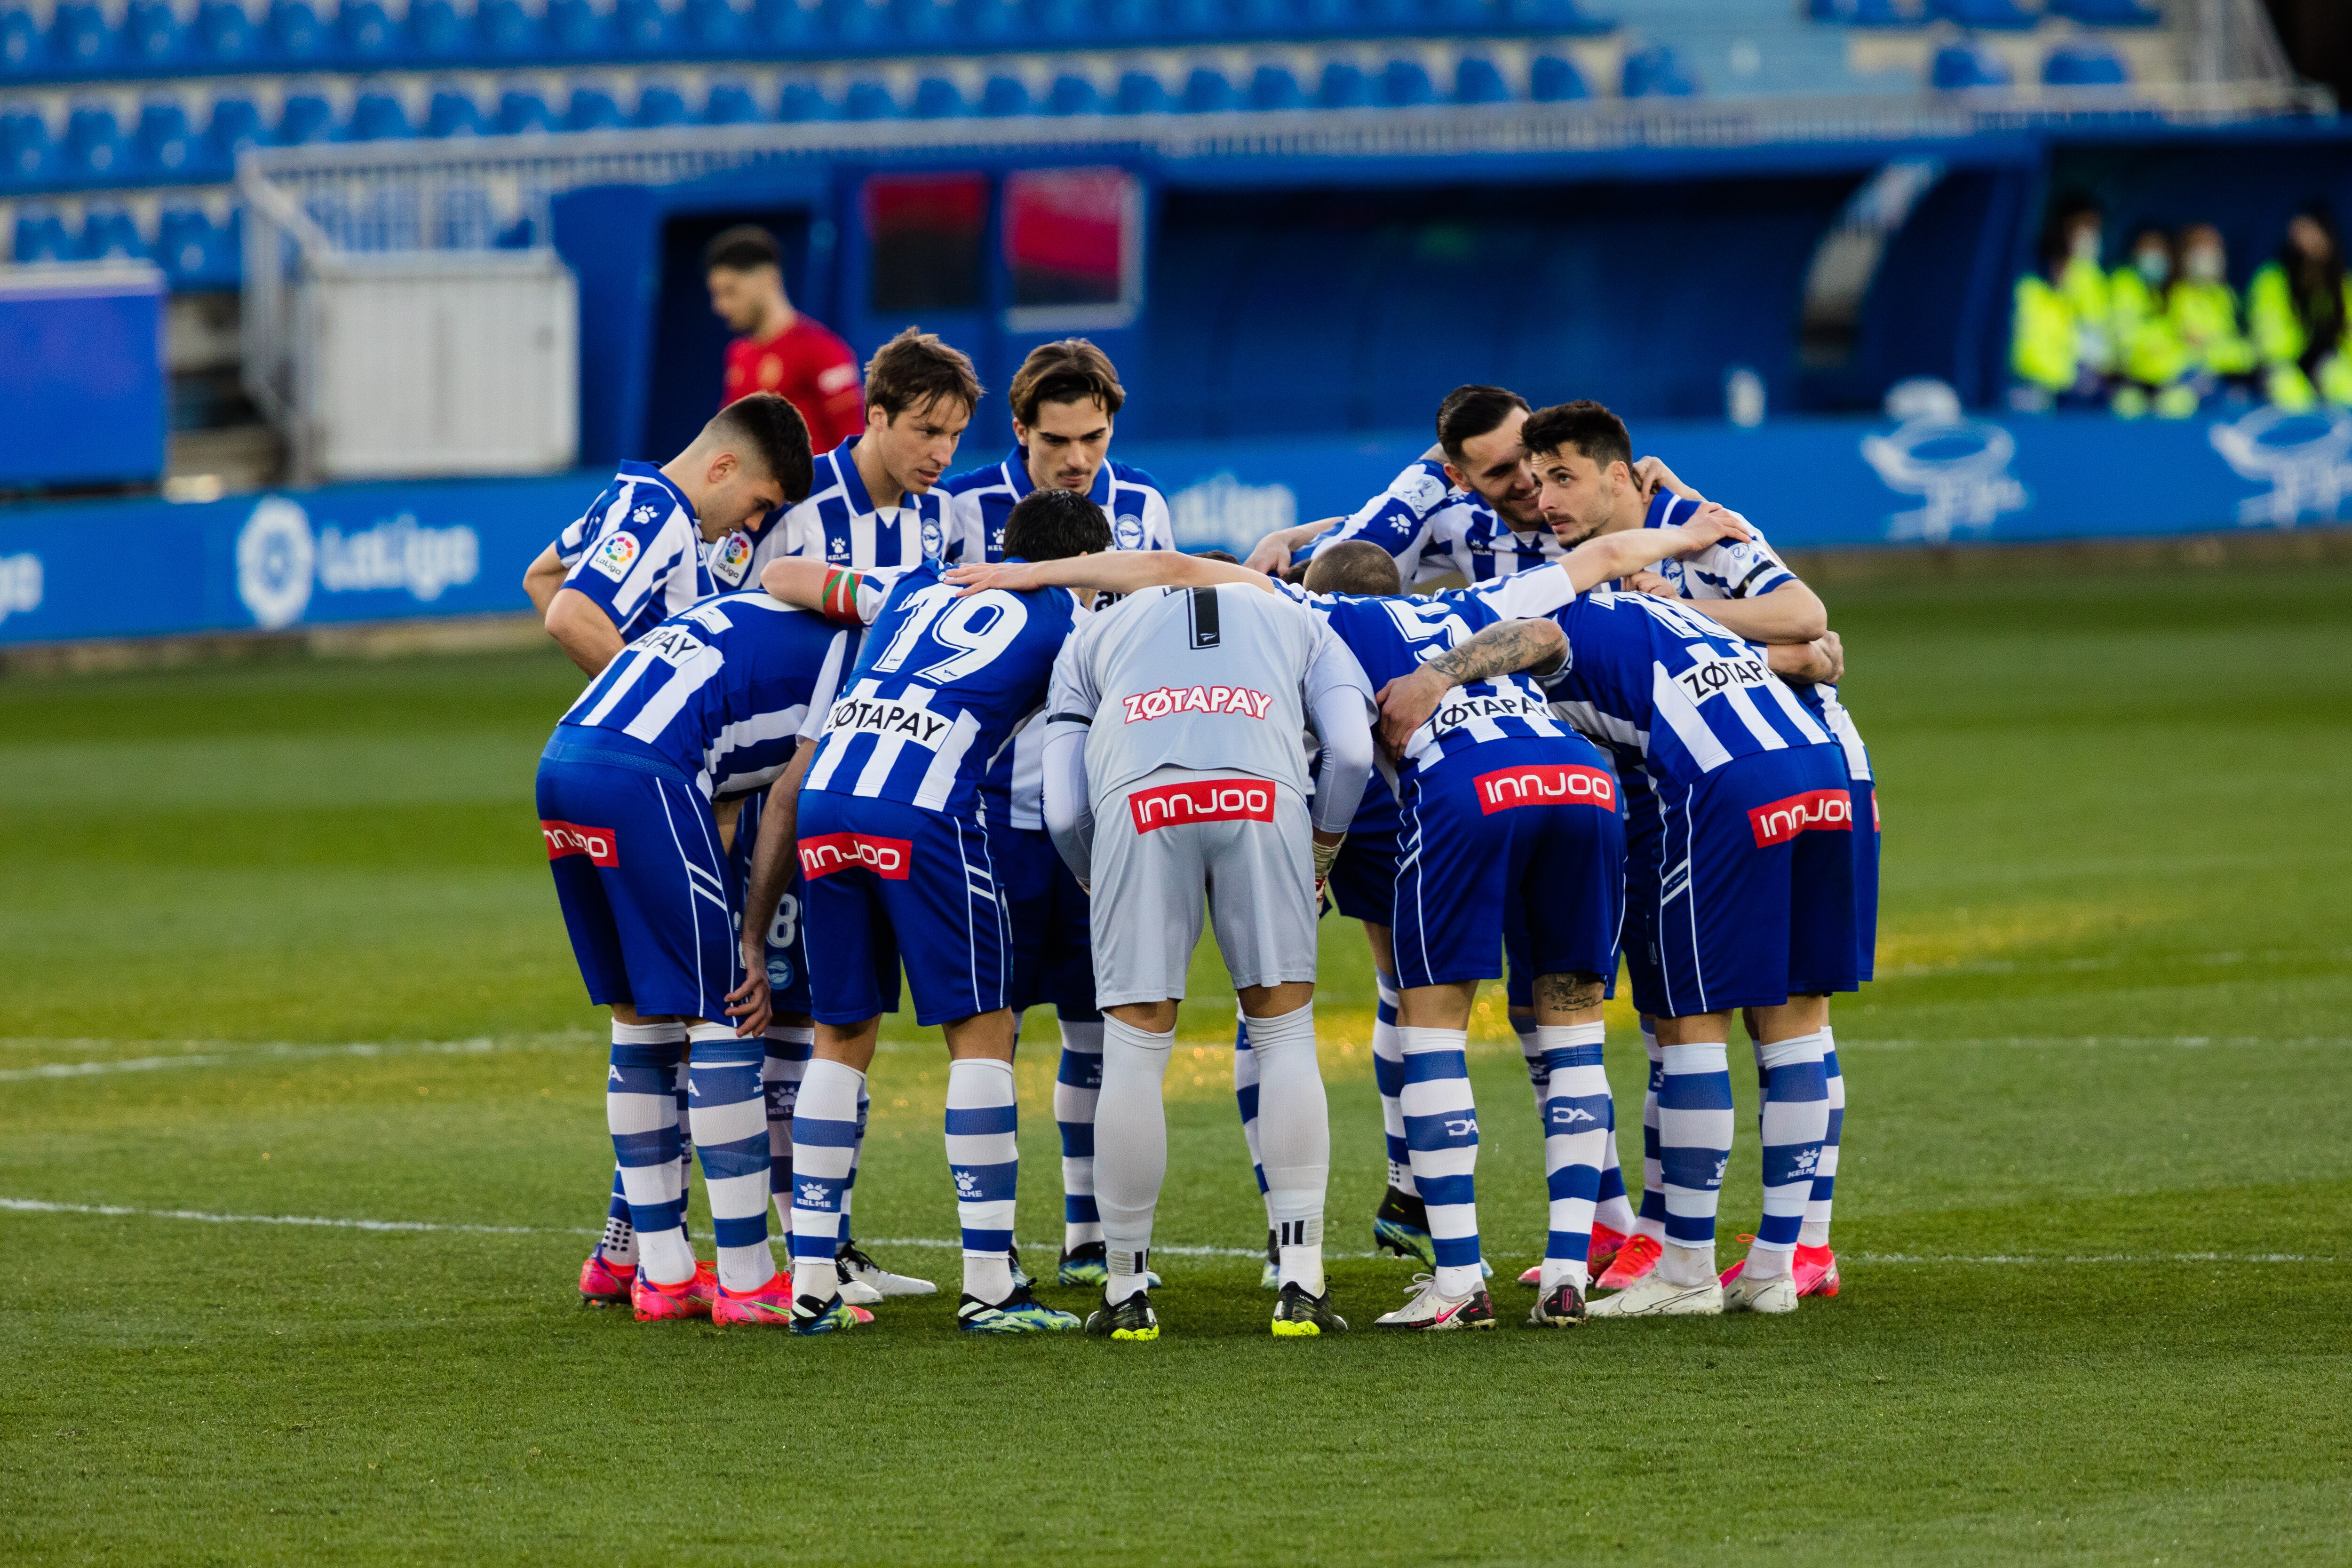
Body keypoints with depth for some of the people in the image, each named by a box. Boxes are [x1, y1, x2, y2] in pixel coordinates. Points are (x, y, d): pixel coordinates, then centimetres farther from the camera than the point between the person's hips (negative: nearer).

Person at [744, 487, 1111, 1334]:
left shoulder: (917, 588, 28)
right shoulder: (1064, 619, 15)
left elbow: (779, 578, 36)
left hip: (824, 800, 5)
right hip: (924, 811, -5)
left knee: (841, 1034, 14)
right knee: (980, 1032, 3)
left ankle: (811, 1279, 11)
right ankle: (988, 1286, -1)